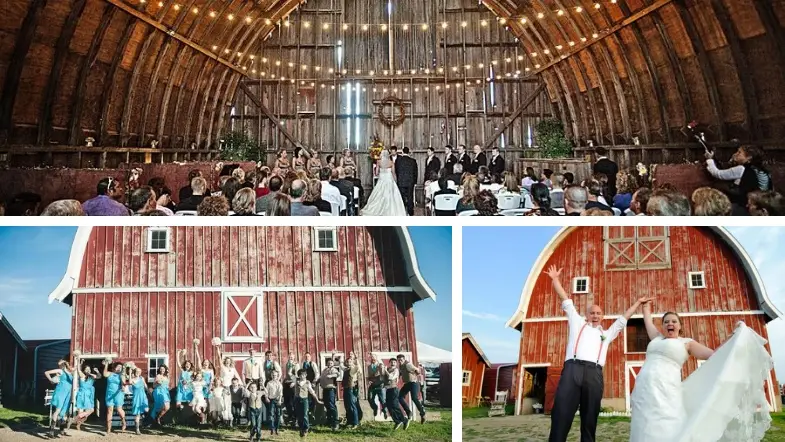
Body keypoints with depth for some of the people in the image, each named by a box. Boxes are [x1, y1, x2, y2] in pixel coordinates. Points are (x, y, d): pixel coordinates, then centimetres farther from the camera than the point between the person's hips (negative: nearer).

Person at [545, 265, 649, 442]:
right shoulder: (578, 323, 27)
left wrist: (638, 303, 45)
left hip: (594, 373, 3)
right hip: (572, 369, -3)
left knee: (590, 419, 2)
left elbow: (623, 319, 41)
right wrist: (555, 279, 31)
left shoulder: (606, 333, 33)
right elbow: (566, 301, 29)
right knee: (561, 415, -12)